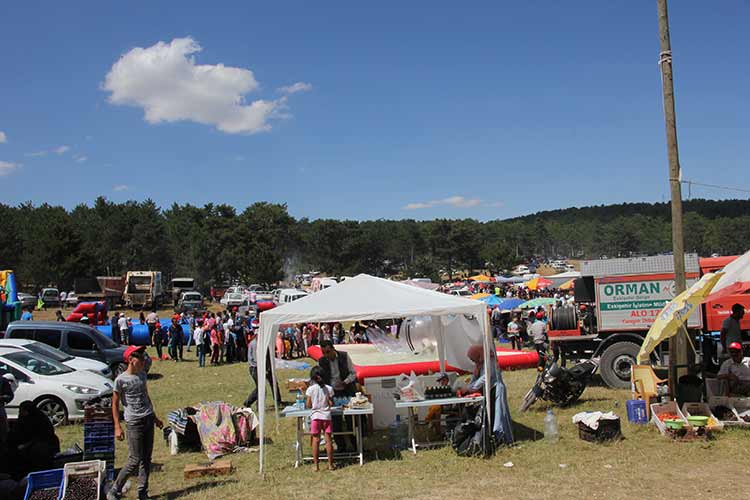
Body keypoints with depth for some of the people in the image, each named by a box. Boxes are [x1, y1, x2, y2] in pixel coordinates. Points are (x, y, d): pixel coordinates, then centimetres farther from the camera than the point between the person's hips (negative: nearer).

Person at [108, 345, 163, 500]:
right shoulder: (121, 380, -10)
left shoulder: (142, 374, 9)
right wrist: (117, 427, -12)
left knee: (146, 459, 9)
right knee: (134, 460, -7)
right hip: (134, 423, -6)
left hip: (148, 419, 6)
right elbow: (115, 404, -6)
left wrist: (154, 417, 23)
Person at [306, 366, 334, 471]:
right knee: (328, 440, 7)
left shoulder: (310, 389, -6)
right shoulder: (328, 388, -3)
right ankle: (330, 464, 12)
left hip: (315, 416, -1)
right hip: (326, 416, 1)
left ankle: (316, 465, 8)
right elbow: (331, 404, -2)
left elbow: (308, 405, -4)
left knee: (316, 440, 6)